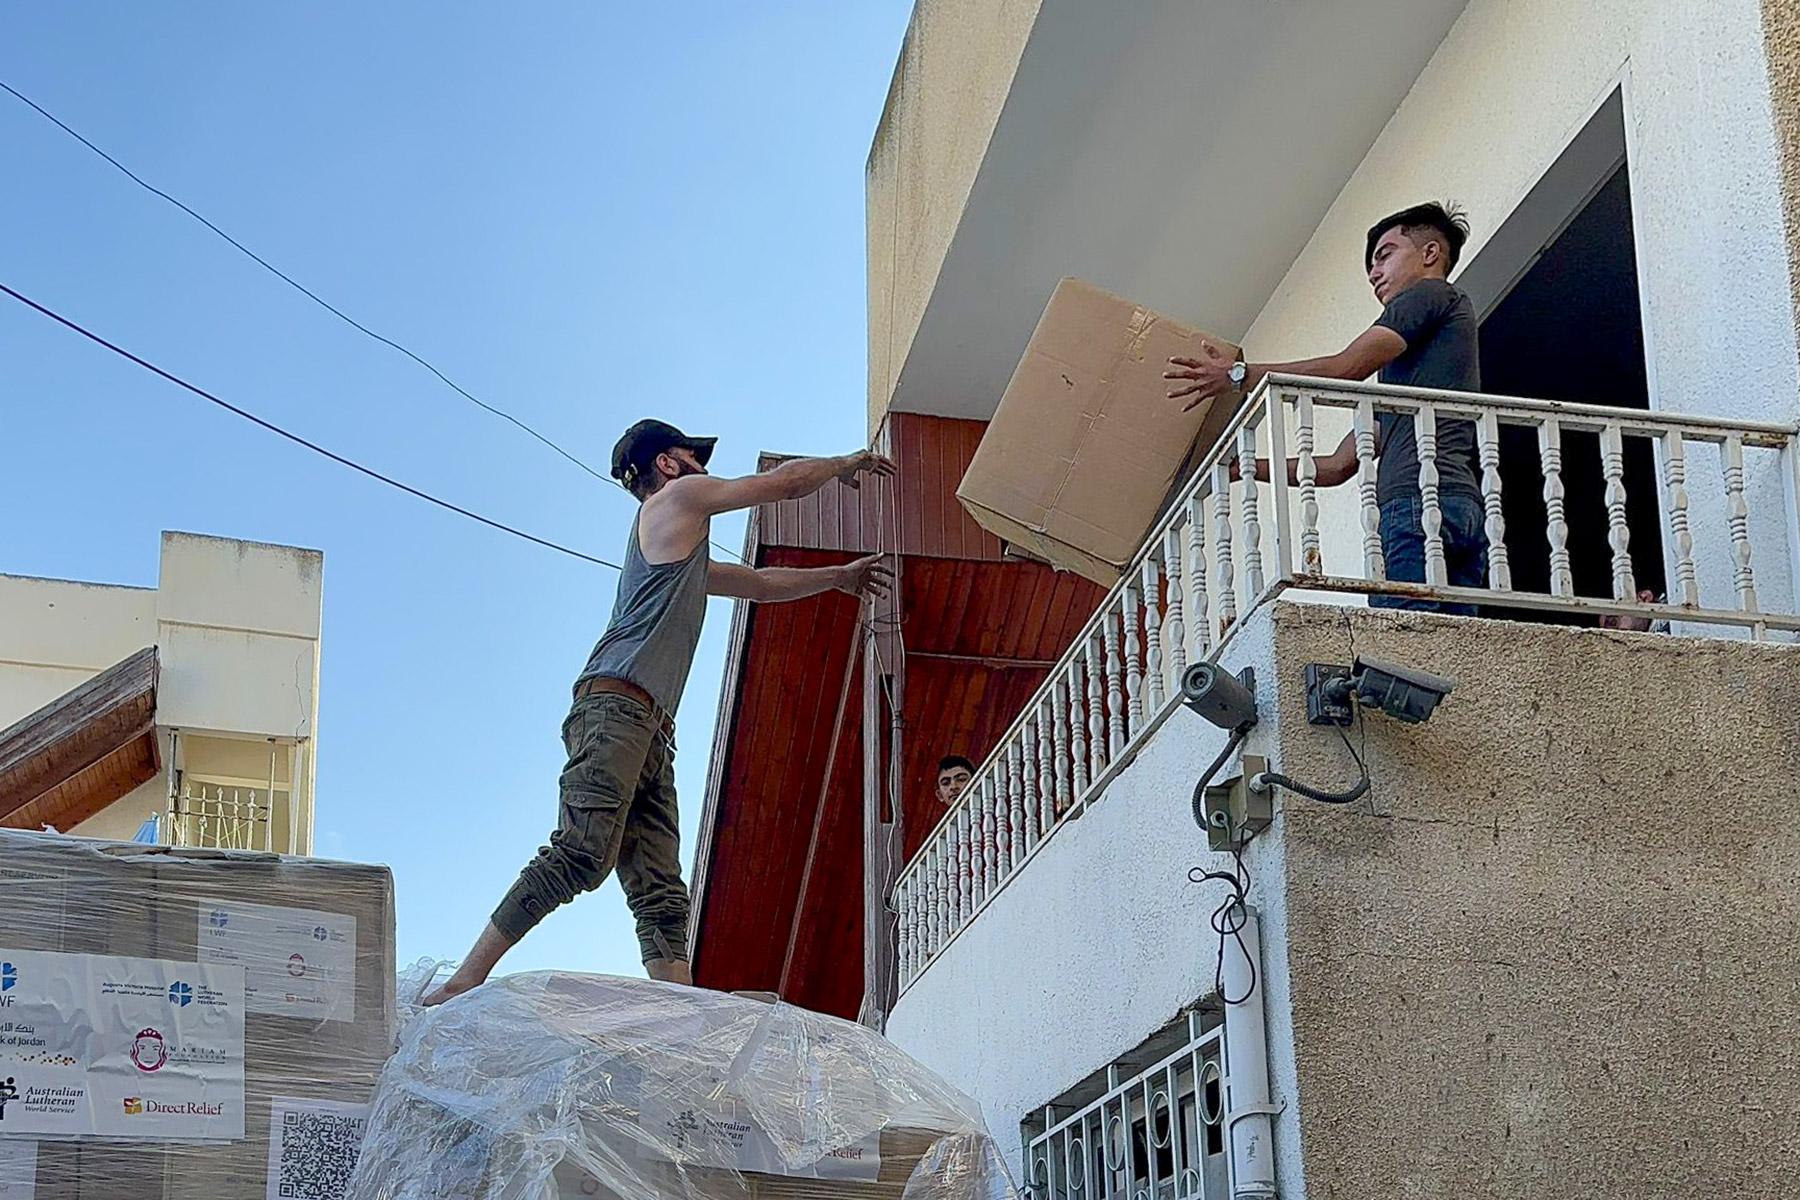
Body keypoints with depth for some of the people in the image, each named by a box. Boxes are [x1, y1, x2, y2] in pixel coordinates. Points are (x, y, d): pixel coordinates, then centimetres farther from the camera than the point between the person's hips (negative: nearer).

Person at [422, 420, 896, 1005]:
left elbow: (760, 583, 47)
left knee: (660, 893, -5)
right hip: (616, 704, -10)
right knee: (583, 854, -23)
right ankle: (462, 982, -25)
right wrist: (847, 465, 32)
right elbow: (788, 481, 14)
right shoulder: (681, 496, 10)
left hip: (651, 726, 10)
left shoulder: (683, 556, 35)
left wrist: (840, 578, 49)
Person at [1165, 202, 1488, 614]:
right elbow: (1337, 466, 32)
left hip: (1422, 500, -8)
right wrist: (1240, 467, 30)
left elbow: (1346, 369, -2)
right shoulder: (1402, 368, 37)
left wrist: (1240, 376, 4)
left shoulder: (1433, 295, 11)